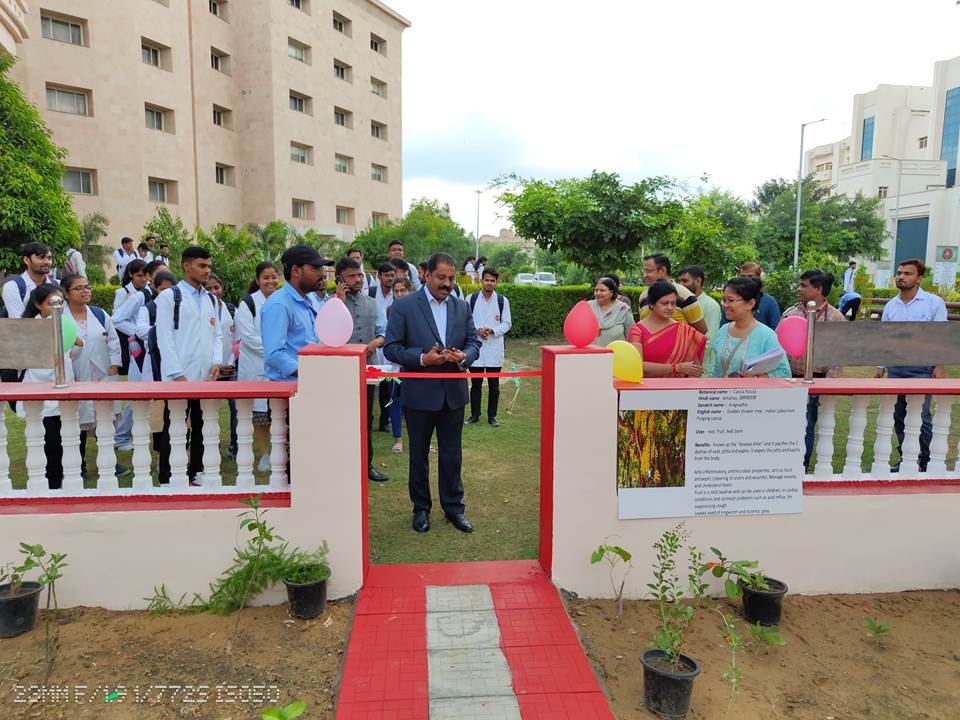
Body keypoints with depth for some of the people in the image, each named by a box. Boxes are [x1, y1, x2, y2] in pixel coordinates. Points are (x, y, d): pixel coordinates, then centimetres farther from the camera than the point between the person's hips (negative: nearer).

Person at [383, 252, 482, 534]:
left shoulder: (462, 307, 6)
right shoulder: (404, 306, -7)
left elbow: (474, 342, 10)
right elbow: (391, 347, -8)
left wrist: (464, 356, -13)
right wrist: (422, 358, -22)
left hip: (453, 394, 3)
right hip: (420, 394, -3)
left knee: (452, 455, 12)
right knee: (419, 455, 13)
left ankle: (453, 506, 28)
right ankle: (421, 508, 29)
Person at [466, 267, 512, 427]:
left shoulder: (503, 301, 2)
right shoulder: (471, 299, 2)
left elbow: (507, 323, 2)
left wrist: (492, 330, -15)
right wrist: (477, 331, -15)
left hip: (494, 349, 0)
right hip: (476, 347, 0)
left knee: (494, 385, 7)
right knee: (475, 384, 9)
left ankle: (492, 416, 18)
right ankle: (475, 415, 21)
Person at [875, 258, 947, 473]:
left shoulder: (934, 303, -2)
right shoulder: (890, 306, 9)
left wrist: (939, 366, -10)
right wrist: (880, 366, 10)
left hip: (922, 368, -4)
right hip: (895, 367, 4)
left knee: (922, 416, -3)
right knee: (898, 415, 9)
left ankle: (925, 462, 10)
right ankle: (905, 458, 21)